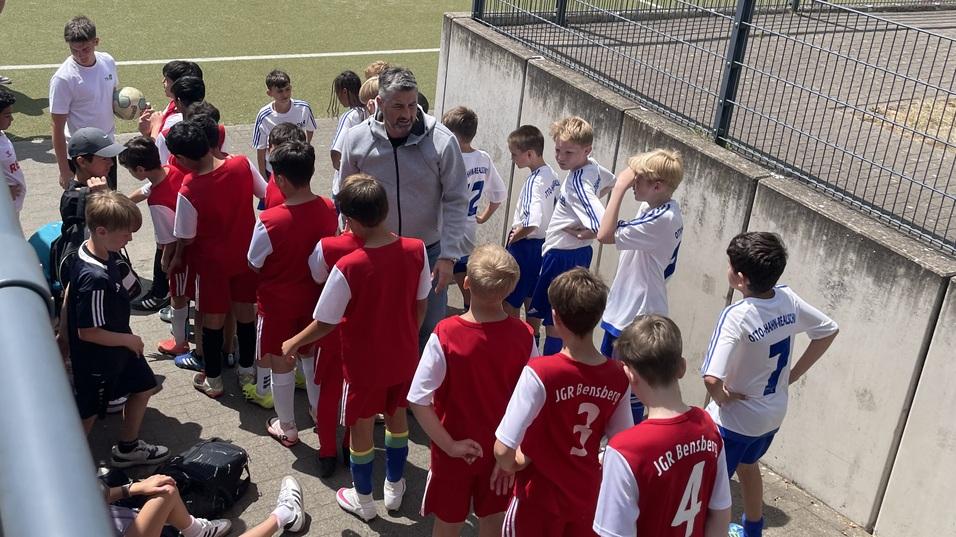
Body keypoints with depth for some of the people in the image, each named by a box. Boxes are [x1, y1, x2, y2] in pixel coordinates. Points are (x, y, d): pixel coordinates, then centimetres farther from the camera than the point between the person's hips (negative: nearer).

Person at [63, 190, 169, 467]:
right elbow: (88, 332, -31)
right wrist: (129, 340, -17)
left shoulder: (96, 252, -9)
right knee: (88, 413, 13)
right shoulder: (95, 278, -37)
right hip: (97, 359, -9)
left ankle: (127, 448, 41)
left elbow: (69, 293, 9)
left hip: (119, 347, 9)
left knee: (143, 387, 23)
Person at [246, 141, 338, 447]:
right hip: (314, 298, 5)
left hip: (278, 304, -4)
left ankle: (287, 428, 29)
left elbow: (254, 264, -12)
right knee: (311, 355, 26)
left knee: (280, 365, 14)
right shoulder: (328, 210, -13)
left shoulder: (269, 221, -28)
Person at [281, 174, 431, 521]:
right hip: (403, 357, 4)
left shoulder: (347, 268, -28)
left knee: (360, 428, 17)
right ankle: (395, 487, 43)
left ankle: (363, 500, 36)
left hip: (364, 363, -4)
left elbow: (325, 324, -17)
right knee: (397, 418, 25)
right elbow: (421, 304, -1)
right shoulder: (416, 250, -16)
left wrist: (293, 343, 1)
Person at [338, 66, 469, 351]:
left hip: (428, 252, -1)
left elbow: (456, 201, -11)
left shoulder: (442, 141, -18)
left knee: (429, 332, 12)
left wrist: (448, 255, -15)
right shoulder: (356, 139, -11)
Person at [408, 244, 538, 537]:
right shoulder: (524, 336, -17)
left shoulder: (445, 335, -25)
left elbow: (418, 401, -24)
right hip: (503, 451, 2)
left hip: (456, 452, -2)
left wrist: (450, 445, -15)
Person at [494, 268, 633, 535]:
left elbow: (503, 451, -28)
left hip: (541, 496, -4)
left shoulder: (540, 373, -28)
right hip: (588, 495, 4)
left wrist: (513, 463, -7)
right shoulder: (618, 377, -13)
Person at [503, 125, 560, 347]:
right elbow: (556, 208, 15)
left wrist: (514, 237, -18)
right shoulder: (552, 175, 2)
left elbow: (531, 222, -37)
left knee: (509, 302, 5)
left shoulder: (534, 182, -24)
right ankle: (531, 345, 31)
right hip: (543, 243, 9)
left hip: (524, 245, -9)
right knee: (532, 299, 20)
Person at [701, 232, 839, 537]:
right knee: (747, 465, 32)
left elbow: (712, 378, -41)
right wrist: (794, 374, 7)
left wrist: (720, 397, -18)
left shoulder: (737, 316, -31)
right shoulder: (788, 299, -11)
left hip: (735, 418, -8)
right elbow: (829, 330, 6)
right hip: (773, 413, 8)